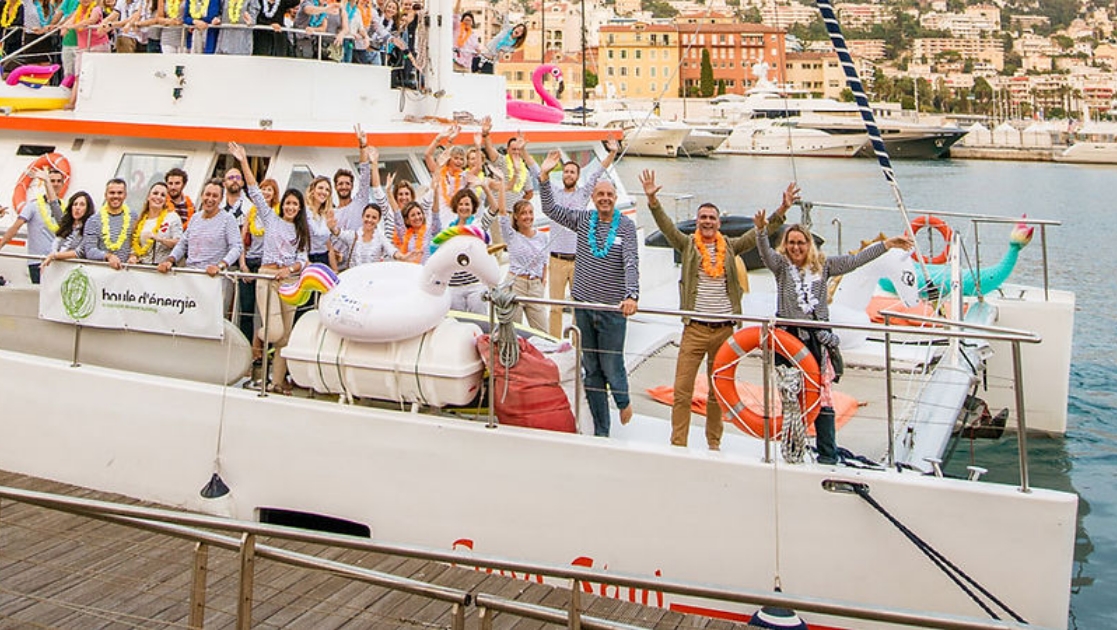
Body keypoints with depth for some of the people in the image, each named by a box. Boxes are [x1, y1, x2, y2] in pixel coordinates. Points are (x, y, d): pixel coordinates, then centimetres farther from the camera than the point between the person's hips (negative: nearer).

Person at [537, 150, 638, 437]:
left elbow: (631, 262, -15)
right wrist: (544, 176, -4)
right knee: (591, 371, 8)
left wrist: (631, 295, -29)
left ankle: (624, 401, 33)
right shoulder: (583, 219, 6)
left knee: (612, 367, -1)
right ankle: (600, 431, 16)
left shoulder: (626, 225, -4)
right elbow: (550, 209, 8)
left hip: (613, 308, -4)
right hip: (583, 305, 4)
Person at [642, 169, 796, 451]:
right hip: (695, 329, -2)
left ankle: (714, 443, 24)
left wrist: (781, 210, -6)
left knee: (718, 391, 12)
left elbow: (760, 233, 6)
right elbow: (666, 225, -9)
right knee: (682, 390, -4)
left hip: (725, 330, 2)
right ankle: (678, 445, 3)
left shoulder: (730, 247, 8)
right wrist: (652, 200, -23)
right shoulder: (687, 245, 3)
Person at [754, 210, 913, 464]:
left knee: (822, 396, 0)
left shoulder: (823, 265, 11)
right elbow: (765, 254, -13)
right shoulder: (781, 265, 6)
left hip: (818, 340, 1)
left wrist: (888, 244, 8)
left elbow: (855, 260, 11)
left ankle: (827, 454, 6)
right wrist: (761, 231, -32)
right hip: (789, 338, -1)